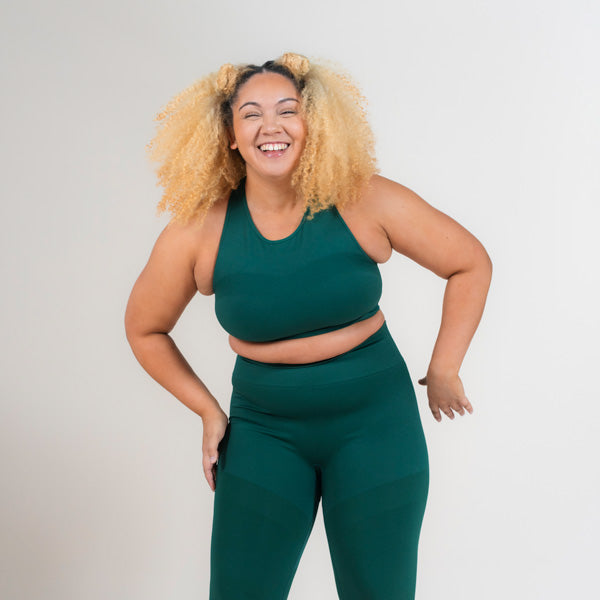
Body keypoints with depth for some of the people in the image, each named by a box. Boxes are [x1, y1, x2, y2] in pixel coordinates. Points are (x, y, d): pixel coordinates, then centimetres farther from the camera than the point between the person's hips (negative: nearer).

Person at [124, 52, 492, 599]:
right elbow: (145, 329, 7)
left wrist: (444, 370, 1)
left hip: (373, 423, 0)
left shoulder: (365, 202, -12)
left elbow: (471, 265, 1)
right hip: (264, 430, 1)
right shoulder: (199, 232, -10)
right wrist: (208, 411, 6)